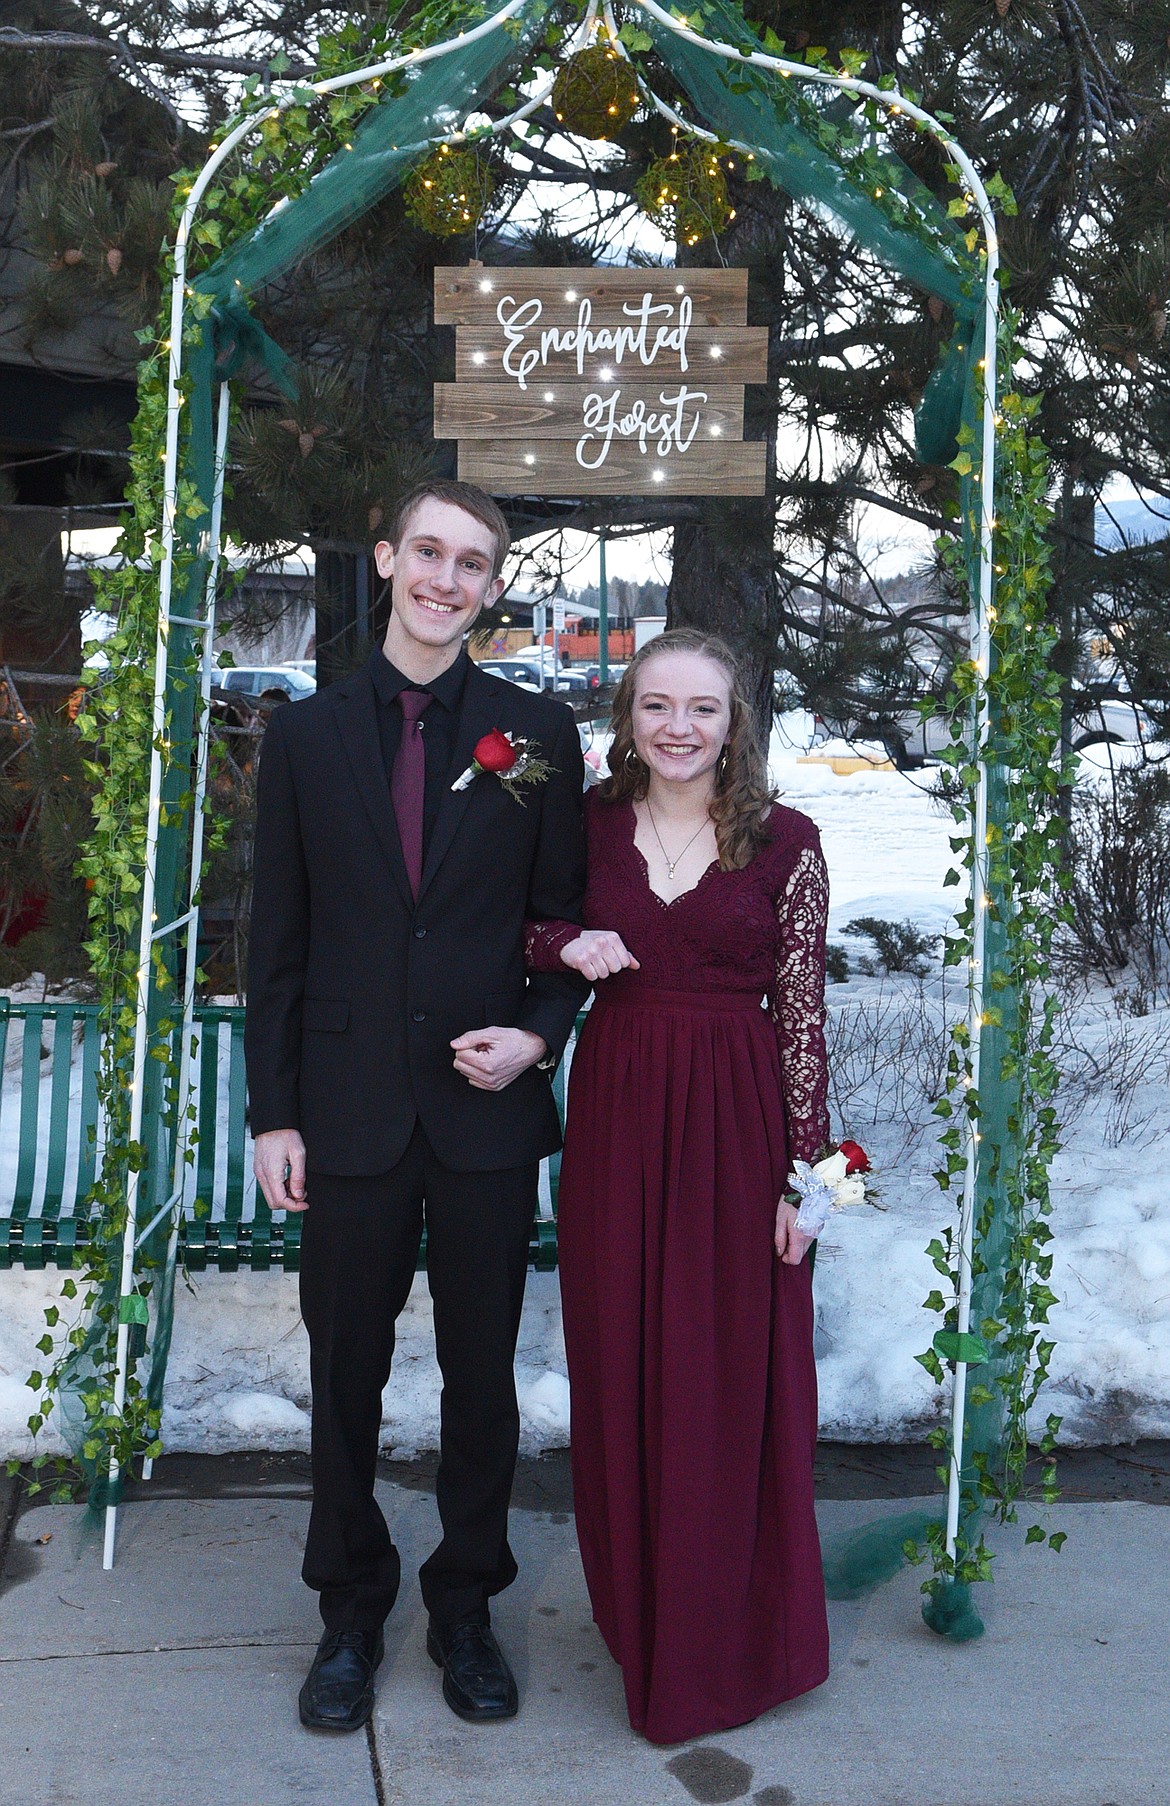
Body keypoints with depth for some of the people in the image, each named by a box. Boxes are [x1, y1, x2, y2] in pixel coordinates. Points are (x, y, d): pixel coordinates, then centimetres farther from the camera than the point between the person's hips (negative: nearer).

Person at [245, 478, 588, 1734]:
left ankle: (466, 1607, 33)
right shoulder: (306, 734, 3)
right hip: (351, 1111, 1)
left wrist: (537, 1033, -13)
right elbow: (279, 939, 2)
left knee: (482, 1376, 13)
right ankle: (351, 1613, 35)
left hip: (486, 1110, 0)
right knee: (347, 1374, 14)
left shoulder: (536, 735, 1)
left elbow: (567, 922, 5)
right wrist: (273, 1113, 0)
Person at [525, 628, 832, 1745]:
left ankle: (728, 1638, 29)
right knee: (621, 1371, 13)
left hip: (736, 1122, -2)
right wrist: (566, 945, -10)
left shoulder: (786, 843, -5)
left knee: (731, 1379, 8)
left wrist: (805, 1170, -7)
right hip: (614, 1115, 3)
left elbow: (802, 1012, -5)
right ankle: (640, 1610, 35)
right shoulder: (589, 824, 3)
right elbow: (518, 933, 14)